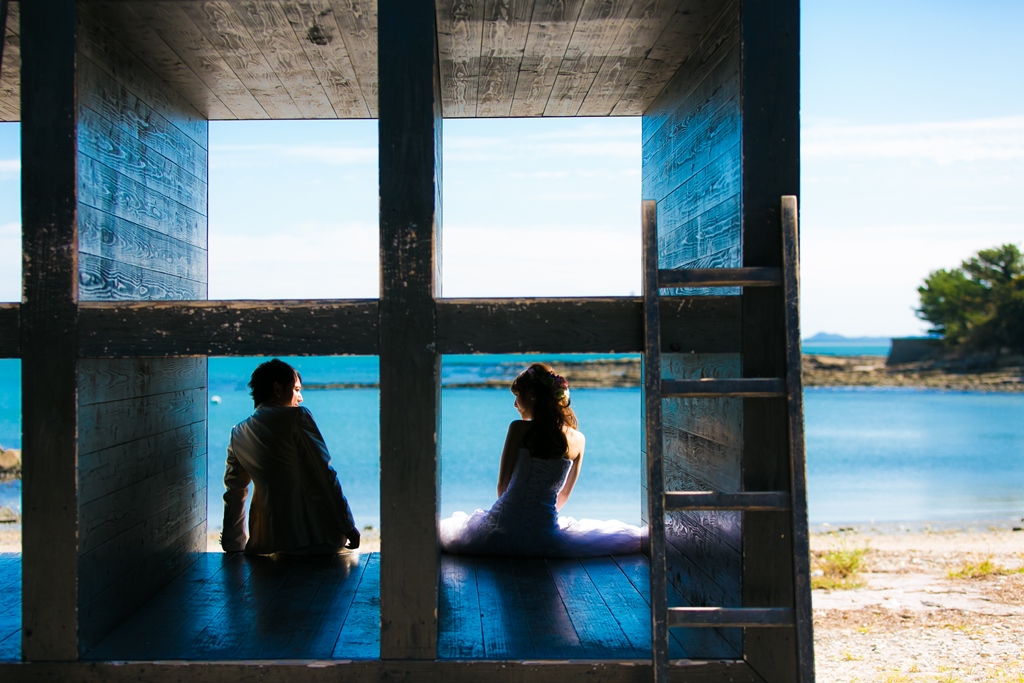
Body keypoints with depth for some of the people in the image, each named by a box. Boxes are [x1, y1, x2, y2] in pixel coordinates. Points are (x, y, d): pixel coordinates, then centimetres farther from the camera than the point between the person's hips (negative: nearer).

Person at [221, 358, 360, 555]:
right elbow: (325, 474, -9)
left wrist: (234, 547, 23)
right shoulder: (298, 417, -5)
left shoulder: (239, 434, 12)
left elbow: (234, 493, 17)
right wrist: (348, 527, -6)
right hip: (316, 537, -5)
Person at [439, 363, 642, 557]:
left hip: (503, 529, -3)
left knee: (447, 528, 26)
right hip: (544, 535, 3)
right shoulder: (578, 439, 3)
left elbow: (502, 485, -1)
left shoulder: (519, 429, -6)